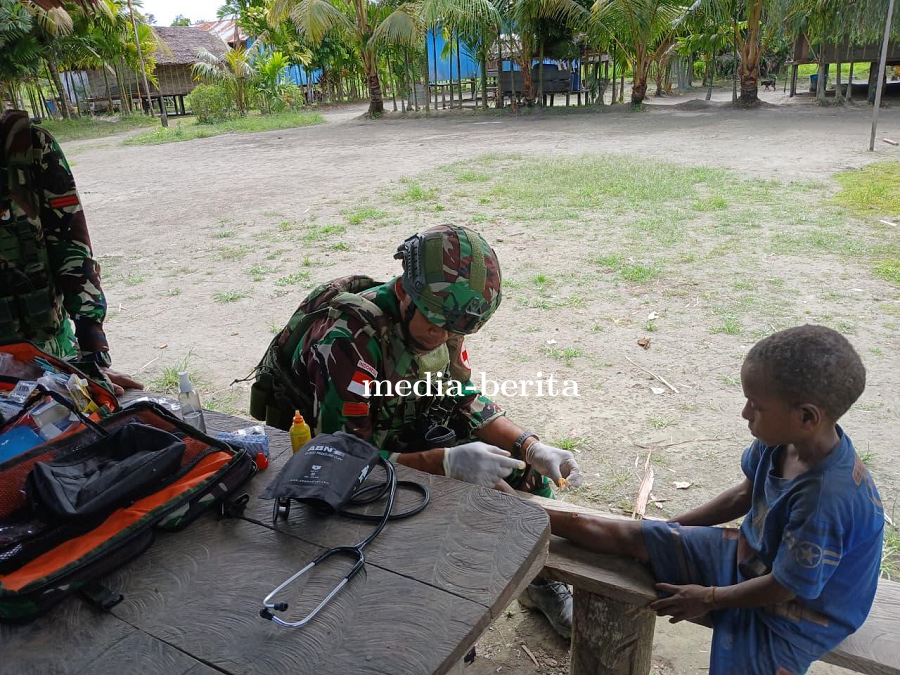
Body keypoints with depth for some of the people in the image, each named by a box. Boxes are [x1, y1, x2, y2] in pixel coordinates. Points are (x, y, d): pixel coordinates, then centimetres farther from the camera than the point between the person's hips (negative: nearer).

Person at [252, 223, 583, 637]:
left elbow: (466, 401, -1)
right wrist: (446, 462, -39)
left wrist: (532, 448, -16)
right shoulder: (348, 338, -33)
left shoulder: (437, 320, -11)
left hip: (397, 439, 7)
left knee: (519, 460, -3)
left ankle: (542, 582, 18)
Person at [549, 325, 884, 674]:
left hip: (797, 611, -6)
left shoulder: (825, 500, -37)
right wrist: (675, 525, 9)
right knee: (631, 537, 3)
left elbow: (785, 587, -25)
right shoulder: (781, 441, -14)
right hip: (750, 554, 6)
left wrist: (709, 598, -12)